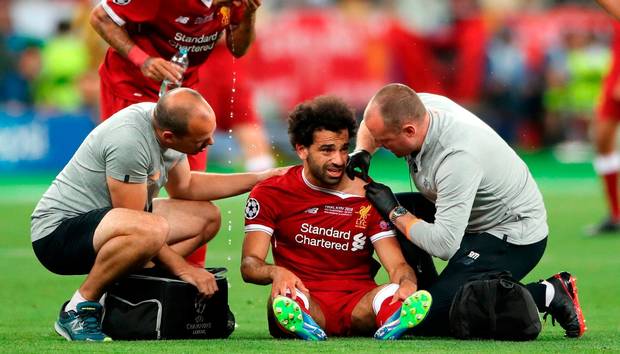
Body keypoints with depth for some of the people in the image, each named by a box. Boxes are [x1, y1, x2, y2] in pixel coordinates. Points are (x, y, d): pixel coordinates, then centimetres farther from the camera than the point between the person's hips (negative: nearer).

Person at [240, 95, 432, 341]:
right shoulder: (271, 194, 5)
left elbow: (397, 264, 1)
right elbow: (249, 264, -3)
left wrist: (406, 282, -26)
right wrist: (275, 272, -29)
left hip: (359, 304, 1)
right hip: (304, 304, -1)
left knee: (393, 294, -32)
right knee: (285, 295, -36)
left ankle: (392, 324, -65)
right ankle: (303, 326, -68)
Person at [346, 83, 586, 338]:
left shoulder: (458, 157, -36)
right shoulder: (420, 105, -12)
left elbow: (443, 245, -36)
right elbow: (373, 123, 14)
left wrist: (395, 212, -22)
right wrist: (362, 151, -8)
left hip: (512, 236, -9)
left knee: (429, 319, -18)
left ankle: (545, 295, -11)